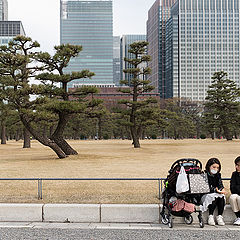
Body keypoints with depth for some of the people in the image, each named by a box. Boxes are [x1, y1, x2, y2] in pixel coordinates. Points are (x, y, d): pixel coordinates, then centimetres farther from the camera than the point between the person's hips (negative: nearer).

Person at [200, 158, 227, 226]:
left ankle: (219, 216, -24)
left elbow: (220, 184, 2)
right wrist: (216, 190, -27)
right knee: (215, 197, -33)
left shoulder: (218, 175, 14)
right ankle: (210, 216, -26)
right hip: (206, 195, -5)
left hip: (217, 193, 5)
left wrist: (221, 189, -22)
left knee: (222, 196, -26)